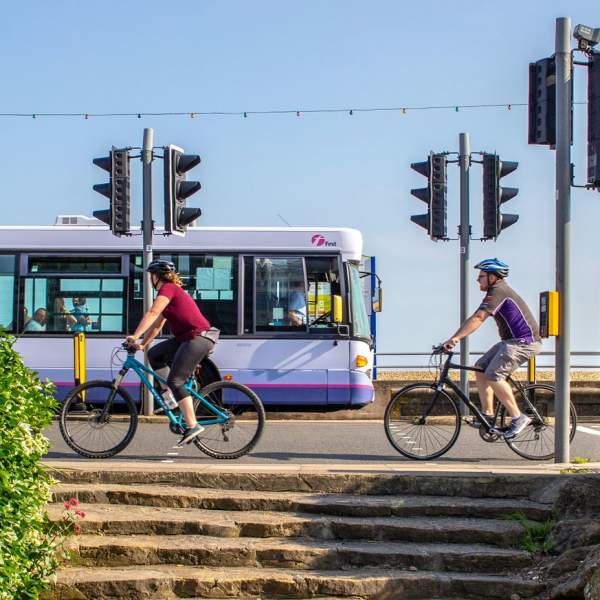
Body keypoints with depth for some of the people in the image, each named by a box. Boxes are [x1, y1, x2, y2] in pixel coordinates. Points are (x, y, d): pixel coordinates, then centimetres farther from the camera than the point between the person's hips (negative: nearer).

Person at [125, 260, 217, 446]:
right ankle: (170, 397, 7)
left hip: (199, 338, -10)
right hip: (187, 338, 10)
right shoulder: (171, 291, 22)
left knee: (175, 381, -14)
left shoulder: (168, 289, -8)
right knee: (154, 354, 8)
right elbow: (157, 324, 24)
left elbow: (152, 313, -21)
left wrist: (135, 337, -25)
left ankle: (192, 426, -18)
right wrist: (142, 344, 19)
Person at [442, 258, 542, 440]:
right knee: (481, 368, 7)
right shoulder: (499, 291, 18)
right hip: (511, 341, 11)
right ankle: (487, 415, 9)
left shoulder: (498, 292, -15)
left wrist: (455, 338, -30)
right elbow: (477, 318, 19)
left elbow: (478, 318, -26)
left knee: (493, 376, -20)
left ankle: (518, 418, -14)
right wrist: (457, 337, 11)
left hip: (523, 342, -11)